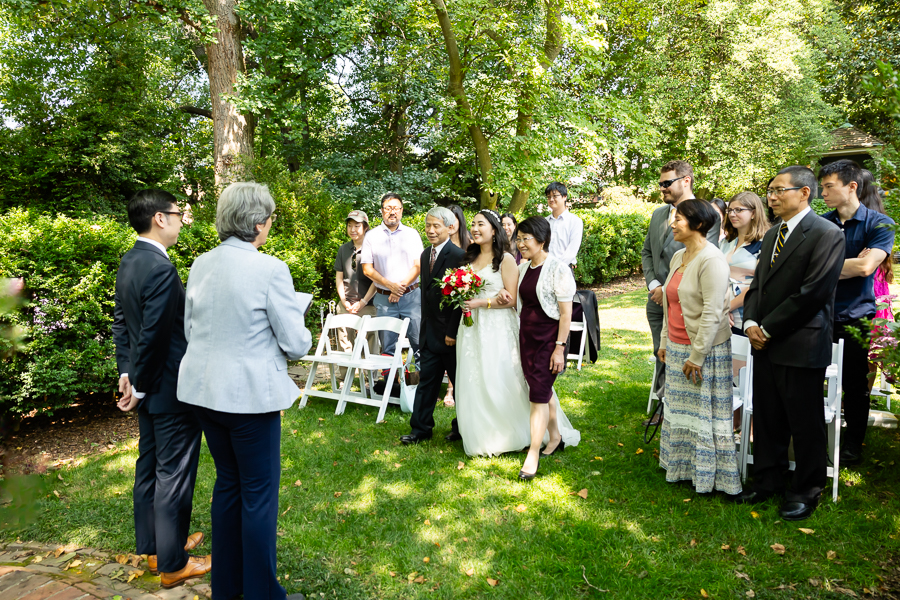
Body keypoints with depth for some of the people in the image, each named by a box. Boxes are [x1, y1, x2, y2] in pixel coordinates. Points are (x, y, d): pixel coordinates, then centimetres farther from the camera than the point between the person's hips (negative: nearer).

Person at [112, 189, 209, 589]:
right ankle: (172, 564, 18)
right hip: (170, 389, -10)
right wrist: (141, 387, -11)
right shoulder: (161, 269, -23)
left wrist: (126, 372, 13)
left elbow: (121, 323, 12)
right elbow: (153, 335, -23)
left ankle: (153, 547, 35)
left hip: (146, 387, 10)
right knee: (174, 474, 3)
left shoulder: (128, 263, 7)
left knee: (149, 466, 19)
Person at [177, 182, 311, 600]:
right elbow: (296, 344, -15)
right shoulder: (270, 269, -17)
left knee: (227, 481, 21)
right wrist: (298, 340, 6)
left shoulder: (200, 265, 3)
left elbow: (190, 330, 11)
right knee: (260, 492, 8)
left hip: (204, 389, 7)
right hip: (250, 393, -7)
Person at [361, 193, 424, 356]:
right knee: (387, 346, 5)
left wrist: (402, 287, -9)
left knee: (419, 341, -4)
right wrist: (390, 286, -10)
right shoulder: (372, 236, 7)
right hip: (384, 298, 1)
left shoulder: (412, 234, 8)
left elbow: (418, 265, 3)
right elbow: (367, 269, 2)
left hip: (411, 296, 0)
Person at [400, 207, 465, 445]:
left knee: (459, 381, 9)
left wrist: (452, 331, -18)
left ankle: (463, 428, 25)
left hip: (450, 332, -7)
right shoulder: (425, 255, 11)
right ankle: (420, 428, 17)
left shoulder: (458, 256, -14)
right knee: (427, 379, 10)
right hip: (430, 332, 7)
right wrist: (424, 325, 14)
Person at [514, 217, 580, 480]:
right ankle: (555, 438, 36)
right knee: (544, 390, 18)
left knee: (539, 395, -6)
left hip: (548, 337, -7)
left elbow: (566, 313, -14)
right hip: (526, 336, 7)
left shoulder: (558, 269, -13)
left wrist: (559, 347, -17)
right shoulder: (522, 268, 8)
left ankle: (532, 456, 1)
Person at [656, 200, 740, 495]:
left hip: (704, 351, -9)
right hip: (677, 347, 9)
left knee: (705, 413, 4)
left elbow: (712, 313, -21)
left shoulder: (711, 260, -17)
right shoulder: (678, 257, 10)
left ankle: (710, 474, 20)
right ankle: (683, 465, 33)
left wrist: (697, 355, -20)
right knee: (680, 410, 18)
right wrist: (665, 341, 17)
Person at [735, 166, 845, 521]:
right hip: (766, 345, 7)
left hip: (801, 348, -7)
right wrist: (751, 322, -2)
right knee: (767, 420, 15)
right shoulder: (772, 235, 15)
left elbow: (813, 293, -18)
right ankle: (768, 482, 30)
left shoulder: (826, 234, -11)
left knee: (806, 424, 7)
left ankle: (806, 491, 24)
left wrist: (768, 329, -14)